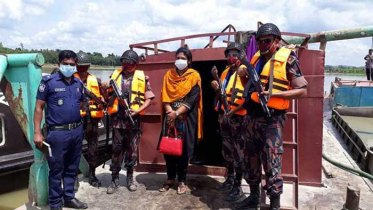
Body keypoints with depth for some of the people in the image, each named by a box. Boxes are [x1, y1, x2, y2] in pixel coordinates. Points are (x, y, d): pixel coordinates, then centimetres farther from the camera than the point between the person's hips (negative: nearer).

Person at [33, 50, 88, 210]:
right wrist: (37, 133, -10)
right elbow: (39, 108, -6)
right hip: (57, 132, -5)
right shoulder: (48, 81, -6)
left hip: (77, 130, 5)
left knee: (72, 167, 15)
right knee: (56, 169, 5)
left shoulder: (79, 83, 8)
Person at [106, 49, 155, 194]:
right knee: (117, 149, 6)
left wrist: (139, 110, -15)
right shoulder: (115, 76, 7)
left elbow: (149, 98, -1)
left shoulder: (142, 77, 2)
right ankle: (115, 179, 19)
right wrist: (105, 90, -9)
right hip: (118, 118, 1)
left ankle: (130, 178, 24)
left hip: (134, 119, -1)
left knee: (132, 149, 9)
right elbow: (108, 97, 13)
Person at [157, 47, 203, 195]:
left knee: (183, 149, 2)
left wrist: (177, 113, -18)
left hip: (186, 118, -3)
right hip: (170, 117, 3)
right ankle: (170, 178, 21)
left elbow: (192, 99, -10)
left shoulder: (194, 76, 0)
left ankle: (182, 181, 15)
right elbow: (165, 96, 3)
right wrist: (169, 111, -14)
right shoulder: (169, 75, 10)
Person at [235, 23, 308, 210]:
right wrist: (243, 77, 2)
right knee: (251, 158, 14)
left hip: (272, 118, -7)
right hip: (252, 116, 7)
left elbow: (302, 90, -8)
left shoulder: (287, 58, -6)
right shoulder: (256, 58, 14)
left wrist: (274, 93, -19)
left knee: (271, 162, -3)